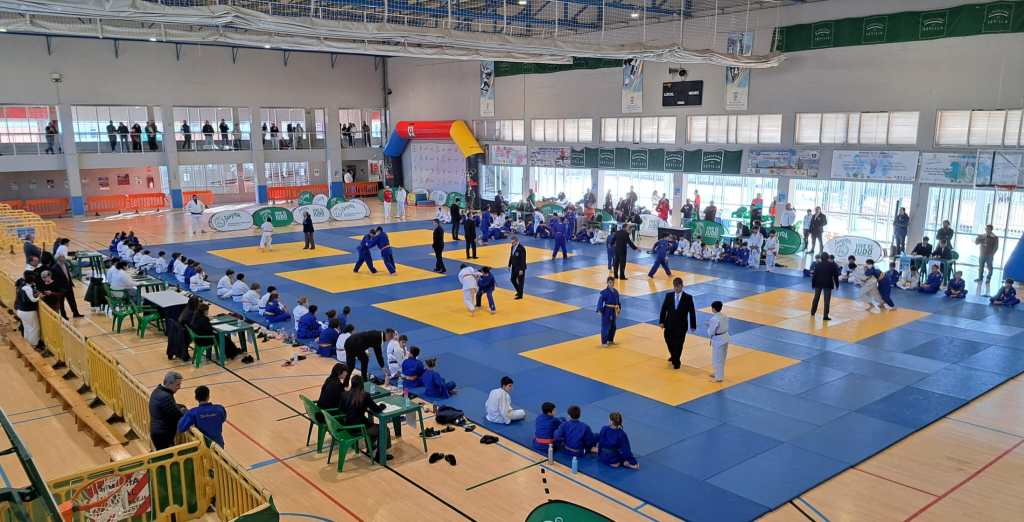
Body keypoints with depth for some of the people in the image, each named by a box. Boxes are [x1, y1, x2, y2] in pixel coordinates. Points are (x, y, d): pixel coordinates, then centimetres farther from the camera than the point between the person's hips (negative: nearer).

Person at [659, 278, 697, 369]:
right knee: (669, 341, 14)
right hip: (669, 324, 3)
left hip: (681, 326, -3)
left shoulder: (688, 298, -8)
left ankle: (676, 362, 23)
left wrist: (693, 326, -5)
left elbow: (692, 312, -5)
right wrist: (661, 321, -2)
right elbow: (664, 309, 4)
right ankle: (673, 356, 43)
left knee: (678, 344, 2)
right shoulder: (668, 296, 0)